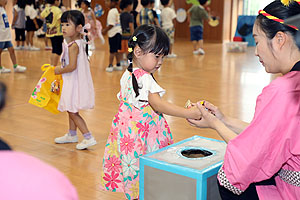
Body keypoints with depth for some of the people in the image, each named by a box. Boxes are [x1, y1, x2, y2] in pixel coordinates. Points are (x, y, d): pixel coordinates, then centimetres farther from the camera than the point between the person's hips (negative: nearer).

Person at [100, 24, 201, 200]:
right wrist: (188, 113, -29)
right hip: (140, 134, -9)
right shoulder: (144, 78, -19)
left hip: (127, 131, 9)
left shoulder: (128, 75, 11)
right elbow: (158, 105, -27)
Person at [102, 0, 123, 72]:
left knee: (112, 51, -2)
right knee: (117, 50, 13)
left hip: (113, 34, -9)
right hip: (118, 32, 9)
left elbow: (111, 25, -19)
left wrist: (105, 30, -10)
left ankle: (110, 66, 4)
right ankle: (118, 65, 17)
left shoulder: (111, 12, -16)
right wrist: (105, 29, 19)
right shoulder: (116, 11, 14)